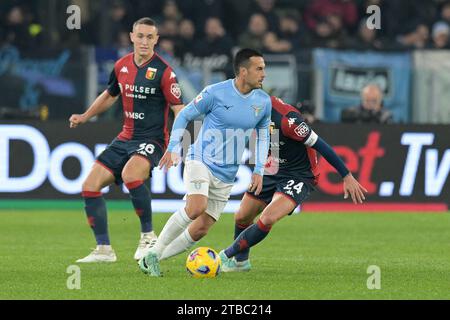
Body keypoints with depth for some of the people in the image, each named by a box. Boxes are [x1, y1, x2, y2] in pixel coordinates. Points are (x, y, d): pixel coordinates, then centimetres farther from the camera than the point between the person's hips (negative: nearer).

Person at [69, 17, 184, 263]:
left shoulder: (163, 71, -12)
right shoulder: (122, 66, 6)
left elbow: (179, 110, -14)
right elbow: (110, 95, 26)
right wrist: (85, 117, 19)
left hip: (152, 139, -7)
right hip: (125, 138, 7)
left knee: (130, 174, -37)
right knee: (90, 186, -1)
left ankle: (148, 237, -19)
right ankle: (104, 249, 9)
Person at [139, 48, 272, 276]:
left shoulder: (263, 102, 2)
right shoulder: (215, 93, -11)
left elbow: (262, 135, 17)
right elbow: (184, 115, 1)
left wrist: (258, 170, 7)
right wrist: (172, 148, -7)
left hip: (226, 176, 5)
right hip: (201, 161, -5)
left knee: (201, 230, -1)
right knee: (196, 208, -30)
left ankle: (152, 260, 13)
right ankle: (154, 253, -15)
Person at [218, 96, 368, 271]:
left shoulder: (285, 118, -33)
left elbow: (319, 145, -26)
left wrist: (347, 176, -22)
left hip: (299, 176, -8)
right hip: (272, 170, 8)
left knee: (267, 220, -25)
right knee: (241, 218, 10)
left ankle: (226, 256, -7)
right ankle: (240, 261, 36)